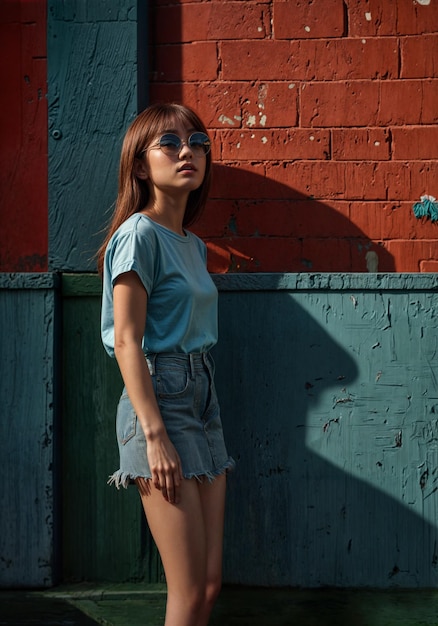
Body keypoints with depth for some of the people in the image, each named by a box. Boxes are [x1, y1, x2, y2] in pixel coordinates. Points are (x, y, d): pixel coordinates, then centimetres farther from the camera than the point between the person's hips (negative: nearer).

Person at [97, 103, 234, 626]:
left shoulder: (193, 245, 16)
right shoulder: (139, 234, -9)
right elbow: (126, 341, -14)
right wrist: (155, 435, -19)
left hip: (203, 400, 8)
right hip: (159, 399, -8)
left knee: (211, 583, 8)